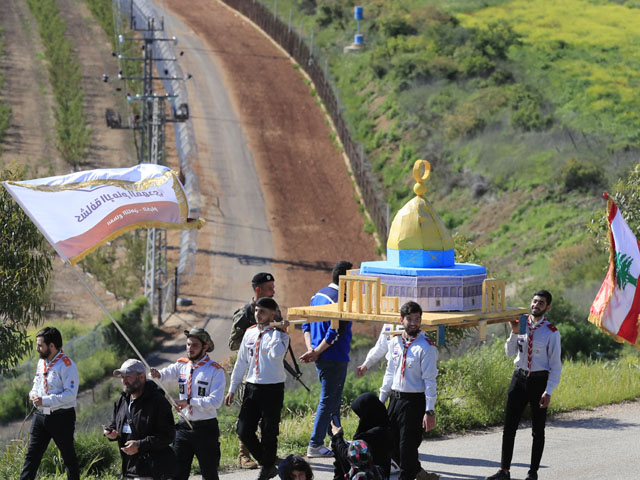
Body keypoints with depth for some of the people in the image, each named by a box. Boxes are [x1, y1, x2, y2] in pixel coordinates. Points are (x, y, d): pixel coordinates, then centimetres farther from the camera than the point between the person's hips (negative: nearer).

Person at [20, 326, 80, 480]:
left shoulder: (66, 365, -16)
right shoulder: (42, 362, 10)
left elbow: (70, 394, -21)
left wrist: (44, 400, -23)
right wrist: (33, 394, 0)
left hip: (61, 417, -7)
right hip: (41, 415, 7)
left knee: (68, 456, 7)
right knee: (32, 454, 3)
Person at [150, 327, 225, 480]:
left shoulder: (215, 370, -9)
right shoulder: (182, 365, 8)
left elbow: (215, 401, -18)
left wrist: (189, 402, -24)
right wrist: (157, 375, -28)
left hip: (206, 429, -4)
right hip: (184, 427, 4)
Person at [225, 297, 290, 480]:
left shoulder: (279, 334, -6)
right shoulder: (250, 333, 11)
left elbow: (276, 354, -29)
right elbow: (241, 362, 17)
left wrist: (276, 330, -20)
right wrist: (232, 389, 16)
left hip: (273, 389, -6)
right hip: (252, 387, 6)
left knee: (269, 432, -1)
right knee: (244, 431, 2)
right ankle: (267, 465, 18)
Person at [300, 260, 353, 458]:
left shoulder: (318, 295, 11)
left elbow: (307, 324, 12)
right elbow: (335, 333, -23)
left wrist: (311, 348, 1)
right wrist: (316, 352, -15)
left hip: (321, 358, 9)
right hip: (334, 358, -9)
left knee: (333, 399, 20)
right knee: (328, 401, -3)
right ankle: (315, 445, -1)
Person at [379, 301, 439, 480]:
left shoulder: (426, 346, -11)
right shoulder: (395, 341, 8)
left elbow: (430, 381, -12)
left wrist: (429, 411, -17)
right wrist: (381, 399, 17)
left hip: (415, 401, -7)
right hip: (395, 398, 7)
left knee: (407, 446, -4)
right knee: (391, 443, 12)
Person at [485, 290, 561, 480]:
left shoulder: (551, 332, -7)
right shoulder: (522, 324, 6)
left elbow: (556, 365, -7)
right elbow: (510, 353, 7)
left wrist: (548, 392, -13)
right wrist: (514, 332, -9)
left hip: (539, 379, -4)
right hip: (519, 377, 4)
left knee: (538, 430, 5)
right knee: (509, 426, 3)